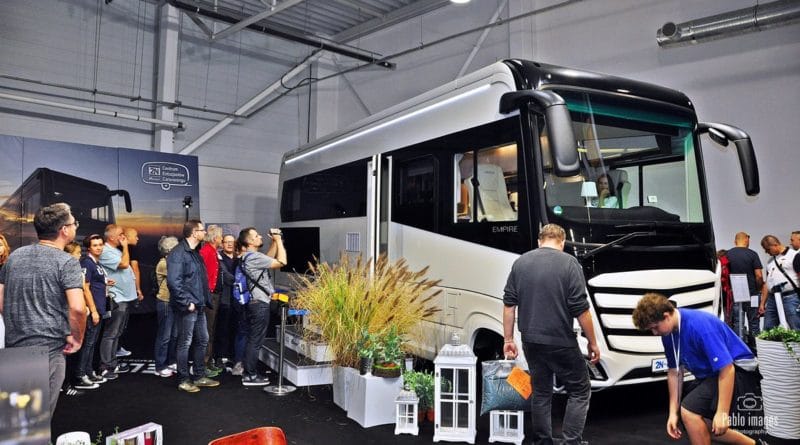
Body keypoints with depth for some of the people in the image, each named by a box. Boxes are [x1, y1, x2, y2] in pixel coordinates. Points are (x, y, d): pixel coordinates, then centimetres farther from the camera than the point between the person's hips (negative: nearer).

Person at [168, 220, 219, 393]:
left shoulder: (195, 253, 14)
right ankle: (183, 380, 14)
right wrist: (187, 302, -21)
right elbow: (173, 282, -25)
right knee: (185, 343, 2)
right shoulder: (178, 253, -16)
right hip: (187, 307, -9)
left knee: (202, 340, 15)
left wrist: (205, 300, 13)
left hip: (199, 306, 9)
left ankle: (199, 376, 27)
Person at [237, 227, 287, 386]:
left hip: (255, 302, 10)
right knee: (255, 341, -4)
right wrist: (279, 240, -10)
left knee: (252, 340, 15)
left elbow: (269, 257, 25)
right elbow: (281, 262, -19)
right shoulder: (254, 257, -18)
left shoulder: (249, 257, 13)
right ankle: (250, 376, 1)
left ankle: (250, 372, 22)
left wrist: (275, 241, 13)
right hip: (260, 304, -10)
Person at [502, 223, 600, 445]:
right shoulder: (569, 263, -9)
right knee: (580, 391, 10)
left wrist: (508, 339, 10)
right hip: (561, 342, -5)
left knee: (540, 393, 16)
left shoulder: (520, 263, 5)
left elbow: (509, 304, 4)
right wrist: (593, 342, -1)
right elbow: (581, 309, -12)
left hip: (531, 341, 5)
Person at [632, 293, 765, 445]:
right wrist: (673, 412, 2)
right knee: (699, 426, 15)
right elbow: (674, 372, 4)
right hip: (710, 374, 9)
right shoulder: (669, 332, -4)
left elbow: (727, 369, -30)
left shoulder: (699, 325, -30)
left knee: (689, 411, -24)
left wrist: (722, 413, -29)